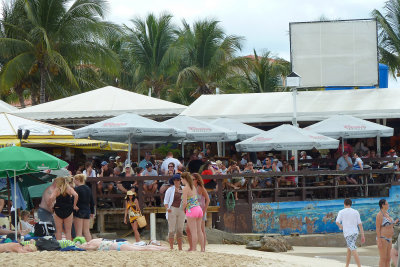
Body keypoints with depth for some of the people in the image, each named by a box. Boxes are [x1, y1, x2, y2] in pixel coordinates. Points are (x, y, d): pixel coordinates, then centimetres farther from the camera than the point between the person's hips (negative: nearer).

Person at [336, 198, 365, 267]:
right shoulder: (356, 212, 7)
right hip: (355, 233, 5)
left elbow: (337, 222, -13)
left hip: (347, 233, -5)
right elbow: (360, 224, 3)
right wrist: (362, 236, 5)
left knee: (353, 250, -12)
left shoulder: (341, 212, -2)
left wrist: (341, 227, 9)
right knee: (349, 249, 20)